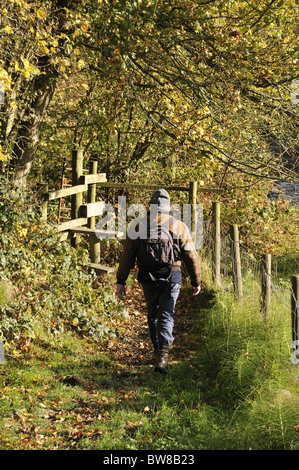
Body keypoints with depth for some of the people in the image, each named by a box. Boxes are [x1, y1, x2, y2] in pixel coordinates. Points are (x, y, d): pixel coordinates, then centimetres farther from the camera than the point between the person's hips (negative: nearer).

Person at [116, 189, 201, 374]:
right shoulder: (179, 226, -2)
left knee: (153, 314, 20)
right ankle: (163, 355, -15)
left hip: (148, 279, 2)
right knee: (166, 316, 1)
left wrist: (121, 281, 4)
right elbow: (191, 256, -1)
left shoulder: (139, 225, 0)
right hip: (171, 278, -1)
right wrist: (196, 281, 9)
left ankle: (158, 350, 34)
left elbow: (127, 256, -1)